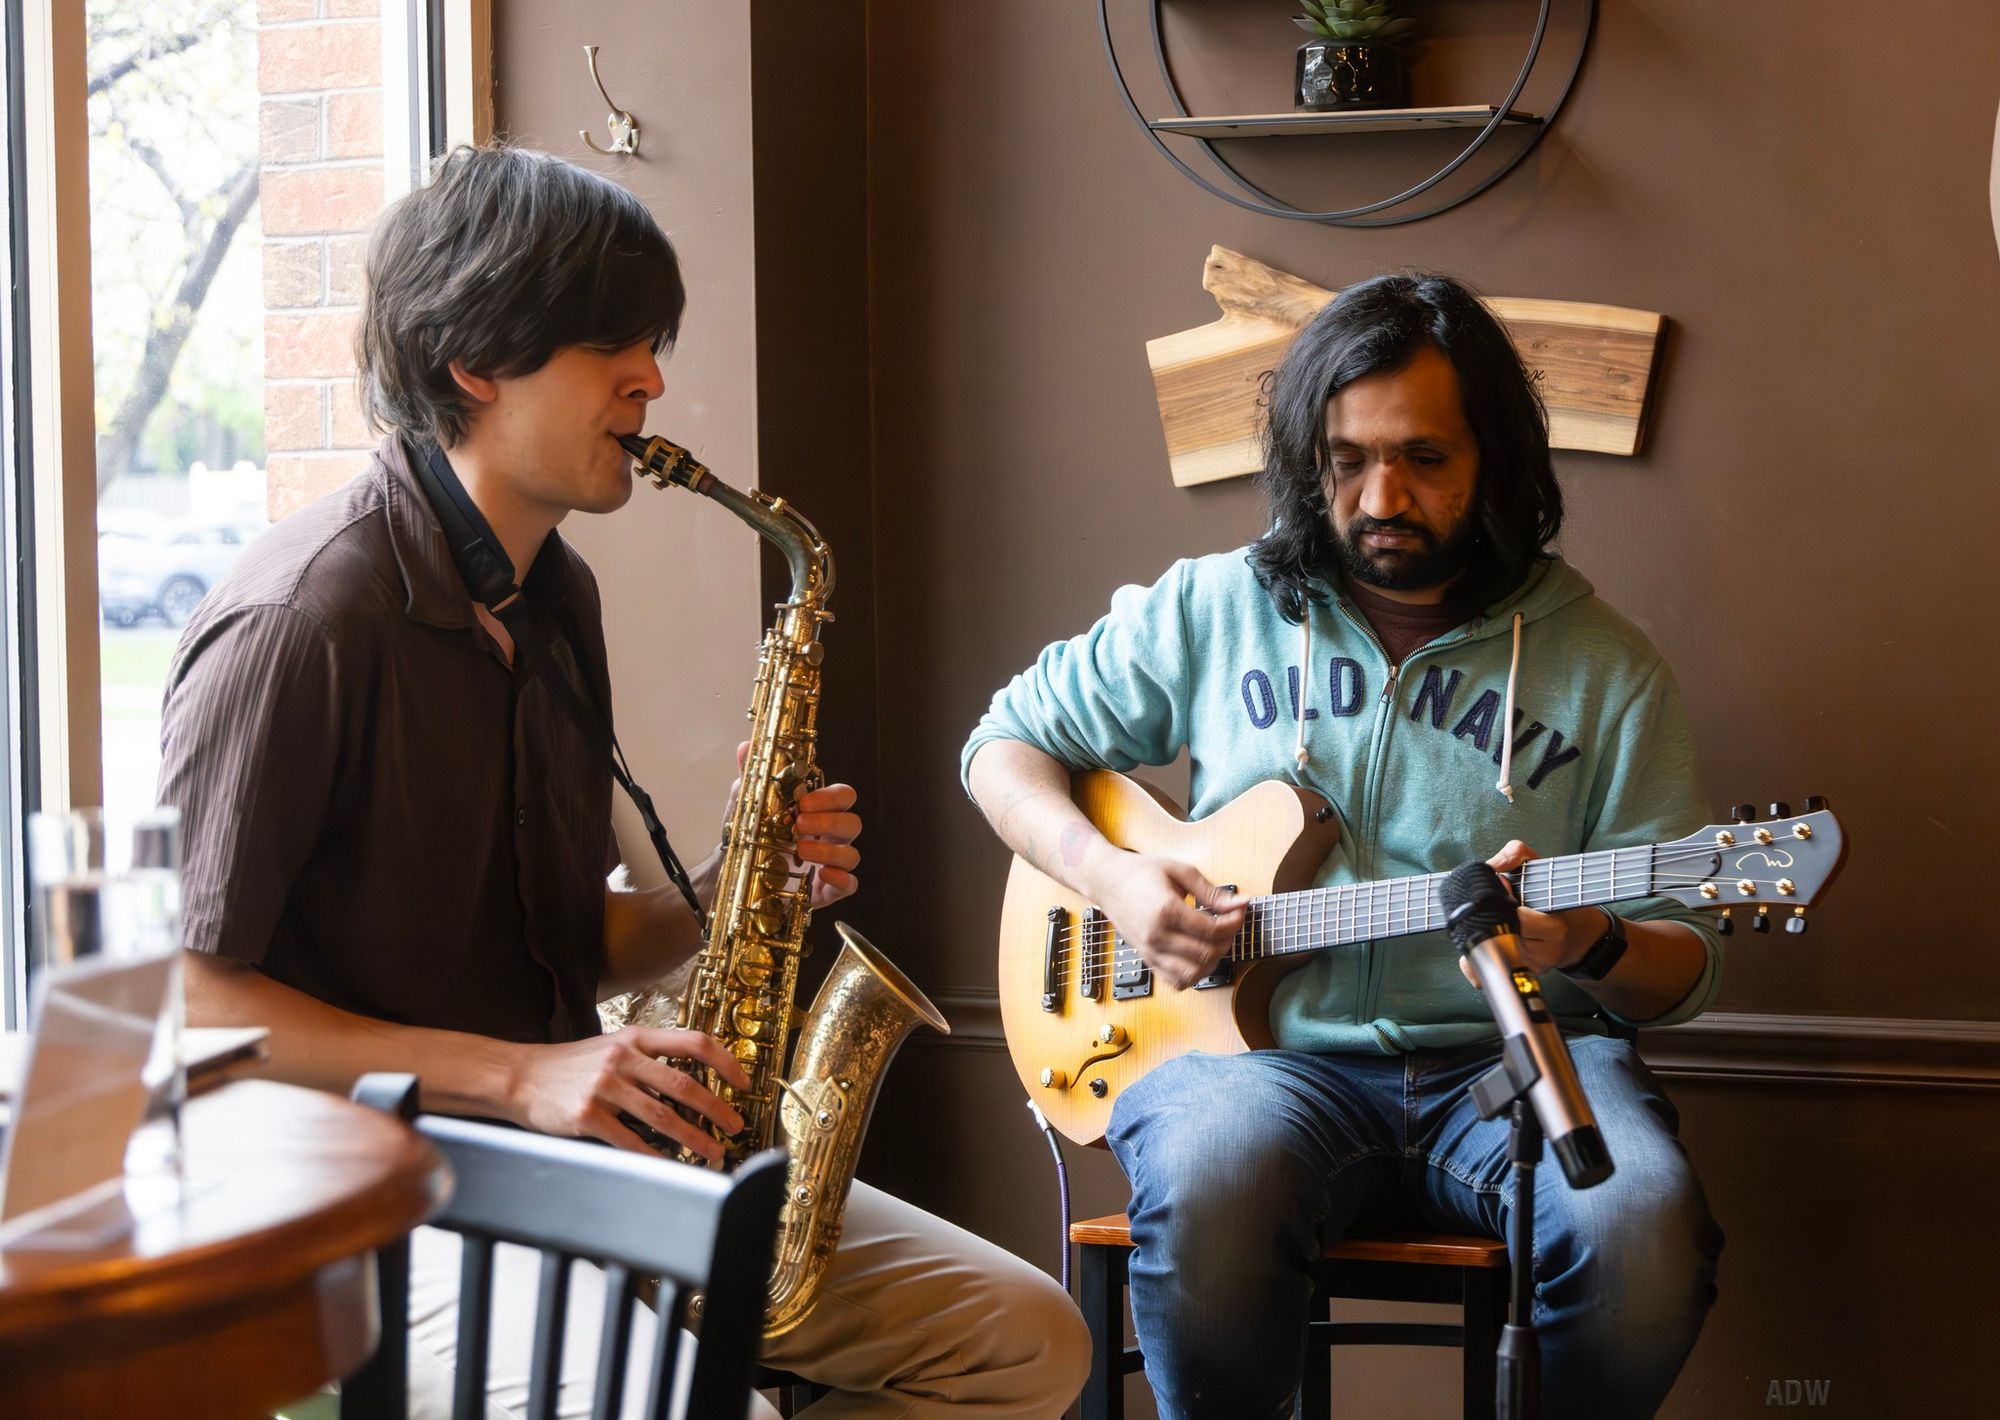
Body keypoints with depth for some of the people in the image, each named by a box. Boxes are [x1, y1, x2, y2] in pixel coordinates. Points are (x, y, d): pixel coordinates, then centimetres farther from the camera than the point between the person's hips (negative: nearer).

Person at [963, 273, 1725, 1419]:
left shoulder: (1607, 669, 7)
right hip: (1267, 1050, 0)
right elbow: (1006, 744, 18)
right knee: (1208, 1186, -36)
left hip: (1511, 1057, 1)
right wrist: (1110, 877, -3)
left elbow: (1686, 966, 7)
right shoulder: (1212, 612, 9)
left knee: (1644, 1229, -32)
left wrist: (1593, 945, -18)